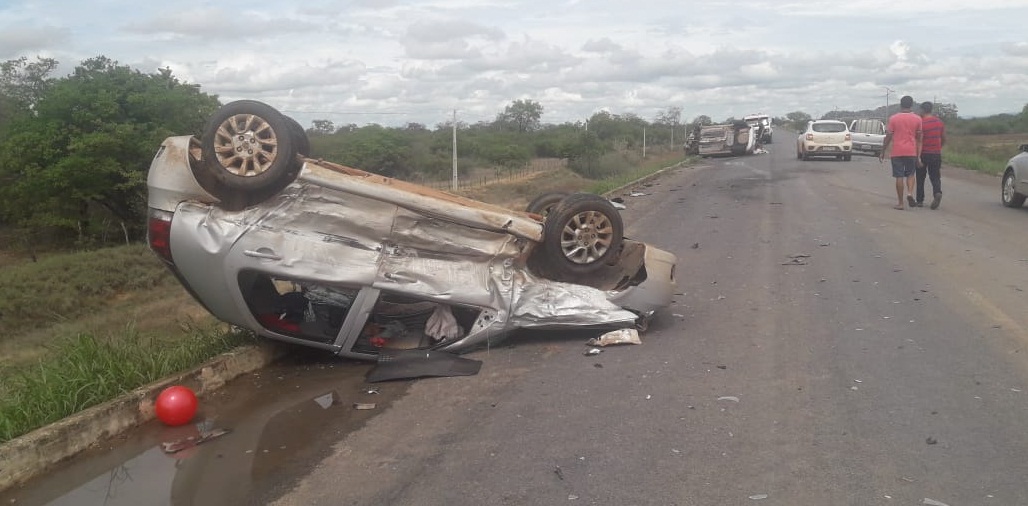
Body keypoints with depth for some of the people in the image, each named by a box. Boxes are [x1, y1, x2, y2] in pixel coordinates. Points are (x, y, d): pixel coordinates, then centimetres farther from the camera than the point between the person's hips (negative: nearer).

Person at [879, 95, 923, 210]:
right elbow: (918, 138, 6)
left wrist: (882, 152, 5)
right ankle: (910, 193, -8)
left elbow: (888, 137, -2)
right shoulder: (917, 119, 2)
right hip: (911, 152, 1)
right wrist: (918, 155, 12)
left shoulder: (893, 118, -3)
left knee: (899, 177, 1)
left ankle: (900, 203, 2)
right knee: (910, 174, 17)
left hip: (897, 152, -1)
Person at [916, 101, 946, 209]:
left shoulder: (921, 122, -13)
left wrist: (918, 157, -13)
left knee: (920, 178, 8)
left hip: (923, 154, -4)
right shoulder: (939, 121, 5)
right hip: (936, 154, 4)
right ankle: (937, 192, -20)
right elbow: (944, 139, 11)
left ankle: (920, 200, 12)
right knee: (935, 177, 7)